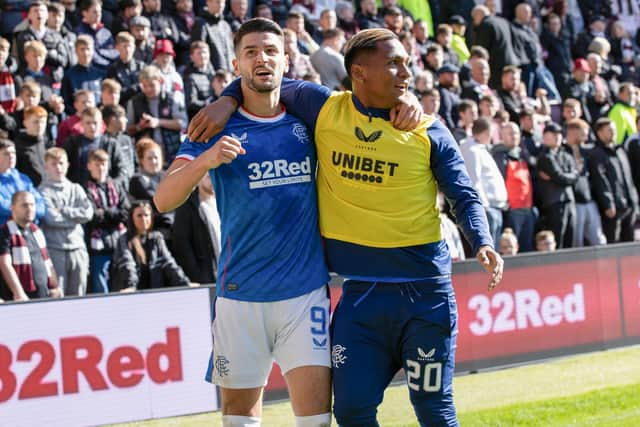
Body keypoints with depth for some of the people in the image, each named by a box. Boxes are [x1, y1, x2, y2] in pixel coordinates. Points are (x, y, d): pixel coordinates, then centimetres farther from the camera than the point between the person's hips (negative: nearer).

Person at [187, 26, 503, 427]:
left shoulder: (429, 131, -1)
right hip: (360, 292, 2)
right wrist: (226, 101, 1)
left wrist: (483, 244, -14)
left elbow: (465, 198, 3)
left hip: (425, 292, -2)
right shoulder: (324, 109, 2)